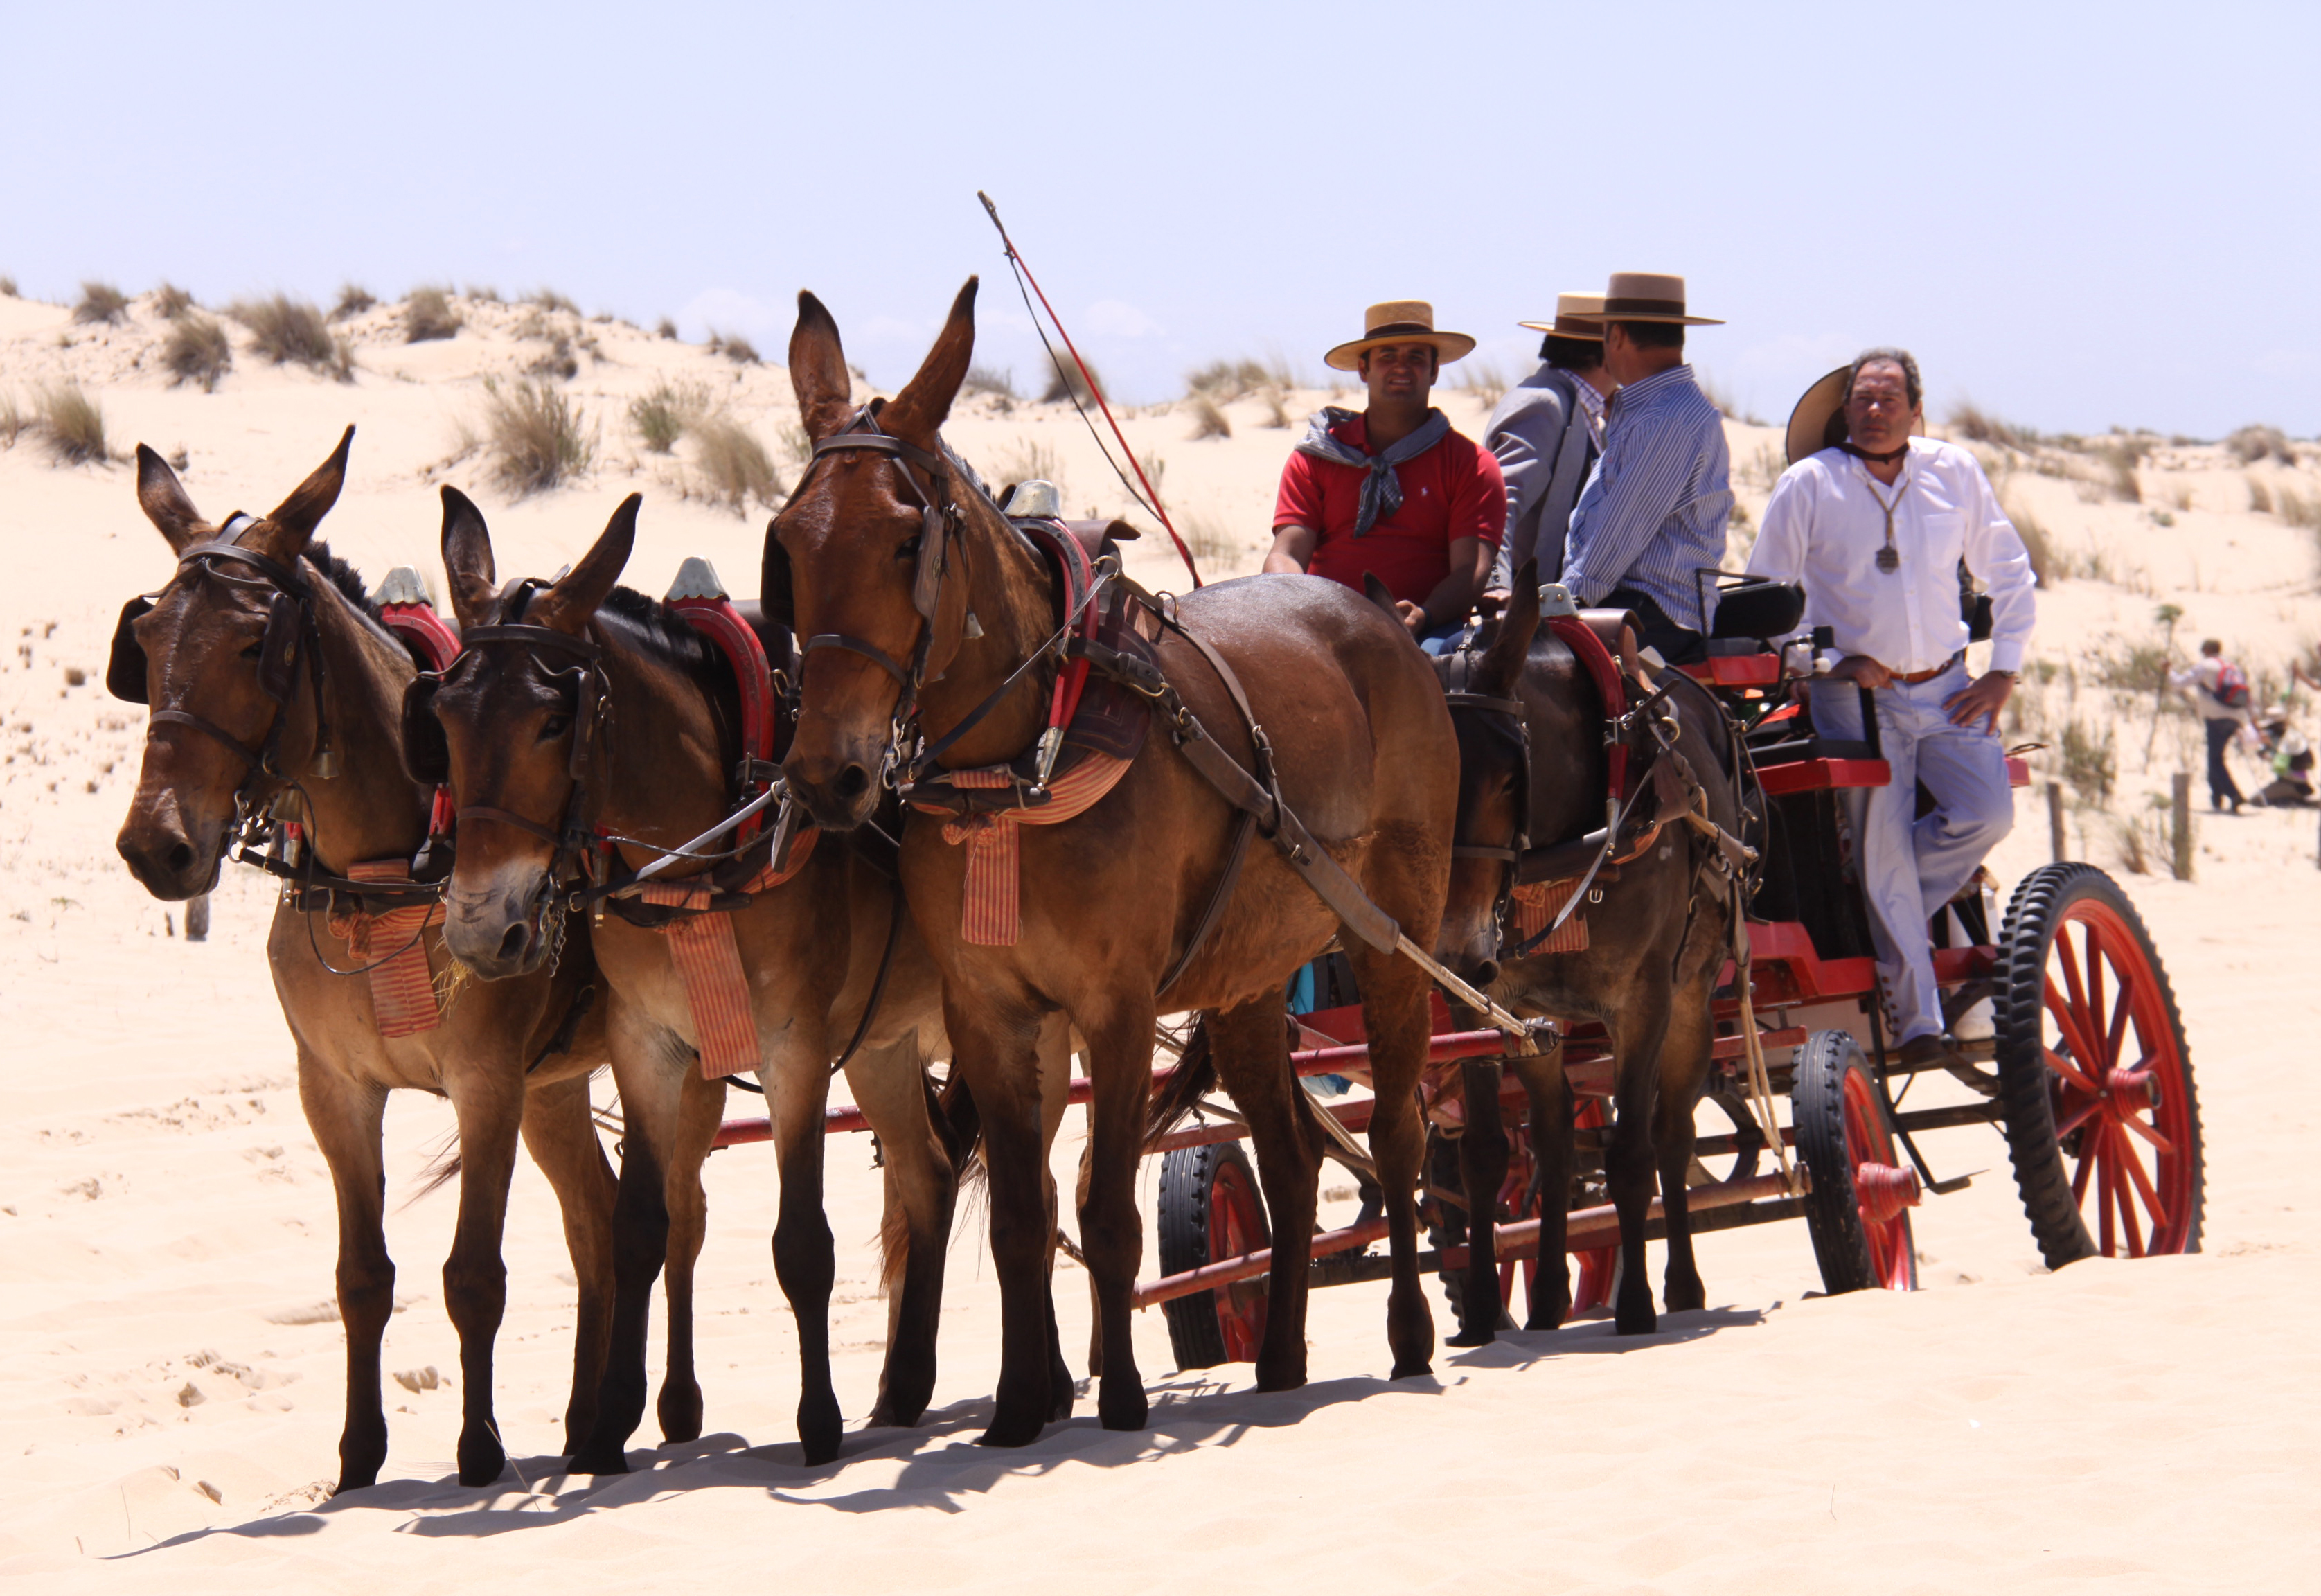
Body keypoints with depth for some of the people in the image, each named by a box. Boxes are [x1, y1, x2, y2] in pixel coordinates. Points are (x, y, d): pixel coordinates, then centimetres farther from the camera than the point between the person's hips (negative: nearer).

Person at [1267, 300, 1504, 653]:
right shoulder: (1314, 459, 17)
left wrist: (1423, 616, -22)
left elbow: (1471, 570, 1)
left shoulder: (1471, 462, 12)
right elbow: (1286, 554, 7)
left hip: (1428, 630, -1)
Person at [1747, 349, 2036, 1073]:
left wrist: (2003, 672, 4)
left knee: (1988, 812, -15)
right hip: (1855, 695, -3)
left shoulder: (1954, 473, 4)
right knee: (1882, 847, -7)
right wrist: (1832, 662, -9)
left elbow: (2008, 572, 13)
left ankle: (1885, 922, 9)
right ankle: (1918, 1023, -1)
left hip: (1946, 688, 3)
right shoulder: (1808, 484, -4)